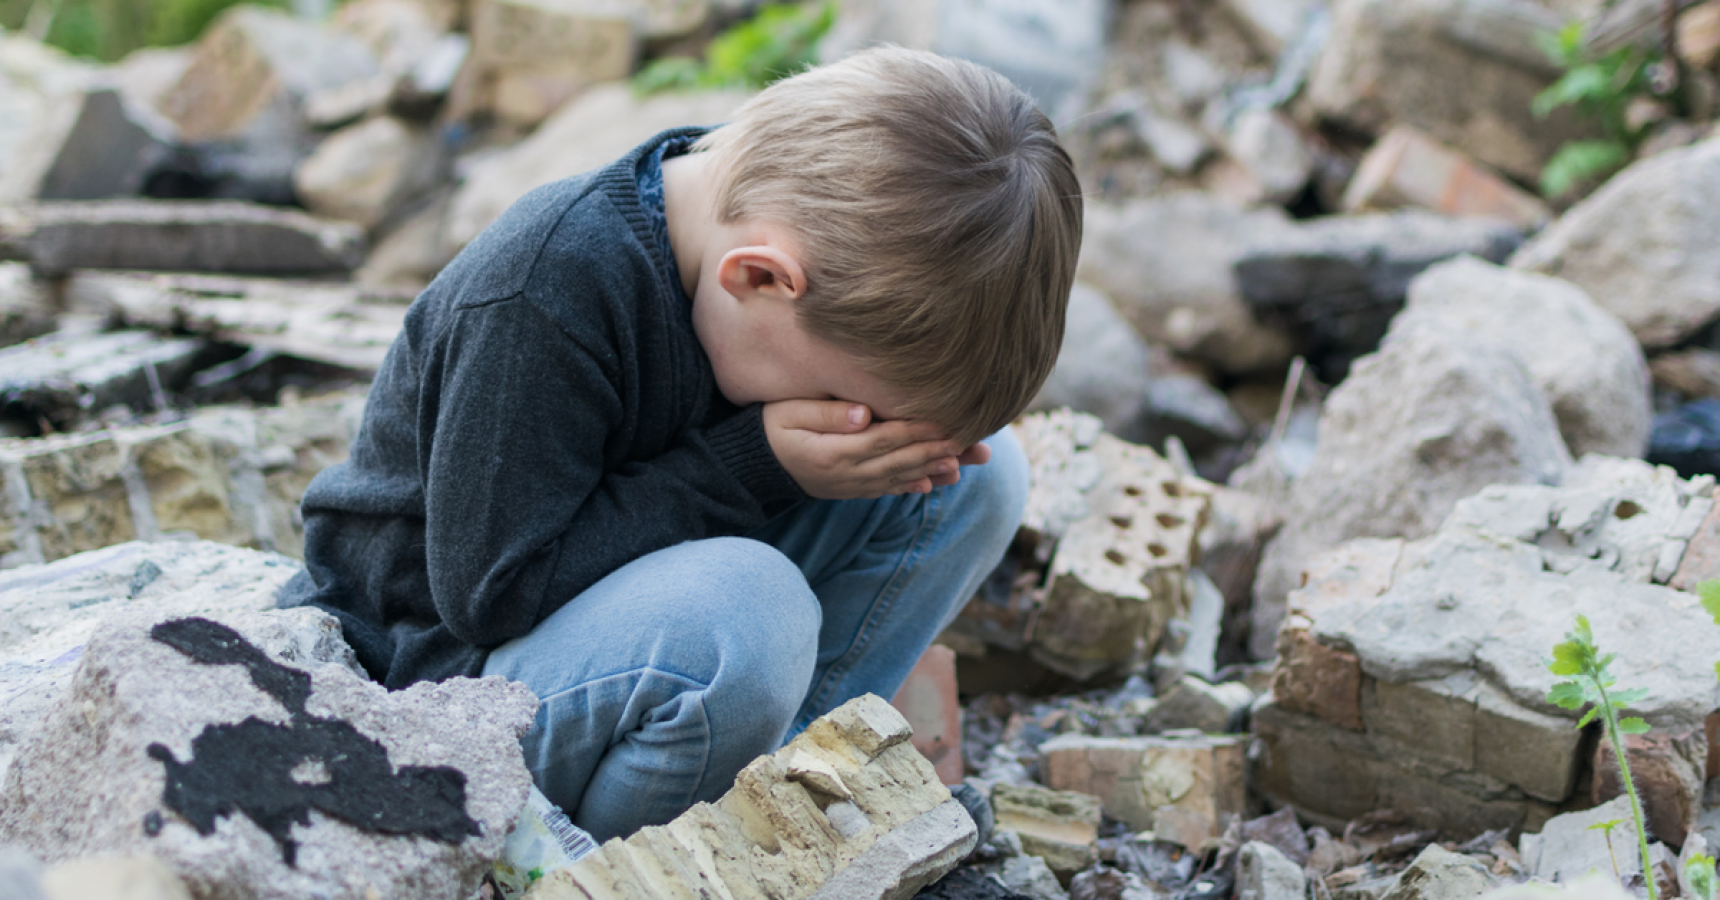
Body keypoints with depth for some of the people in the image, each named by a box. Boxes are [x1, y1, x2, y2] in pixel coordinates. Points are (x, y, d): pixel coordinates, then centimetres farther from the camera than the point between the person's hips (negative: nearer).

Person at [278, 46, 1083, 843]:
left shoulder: (781, 221, -9)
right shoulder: (540, 298, -31)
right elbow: (493, 591, -27)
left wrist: (897, 433, -17)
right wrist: (751, 467, -30)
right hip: (447, 667, -7)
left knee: (974, 474, -5)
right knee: (744, 607, -39)